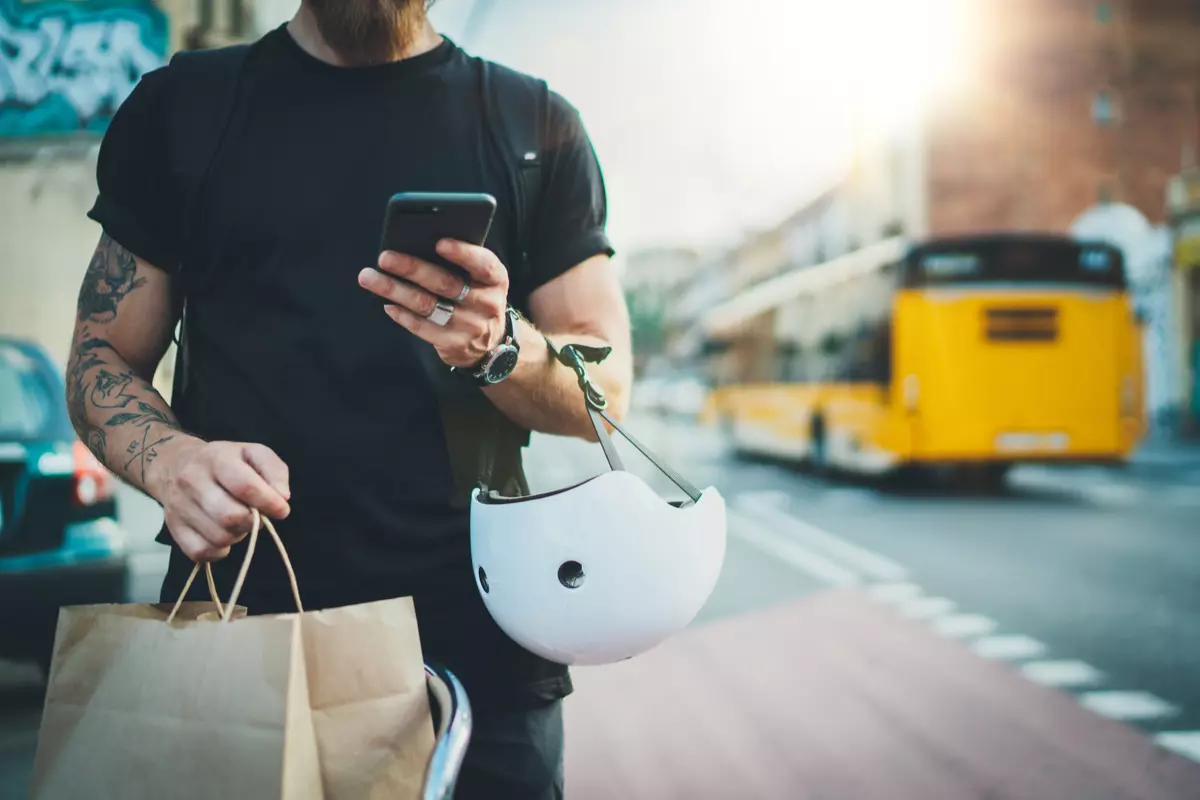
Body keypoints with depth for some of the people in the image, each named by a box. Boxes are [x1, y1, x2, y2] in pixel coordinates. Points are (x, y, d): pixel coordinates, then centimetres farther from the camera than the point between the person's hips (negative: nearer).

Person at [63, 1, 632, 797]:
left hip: (476, 640, 0)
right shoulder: (177, 109, 8)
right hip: (235, 623, 1)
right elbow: (105, 354, 9)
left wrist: (499, 344, -18)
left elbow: (607, 394, 4)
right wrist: (168, 459, -14)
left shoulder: (537, 127, 6)